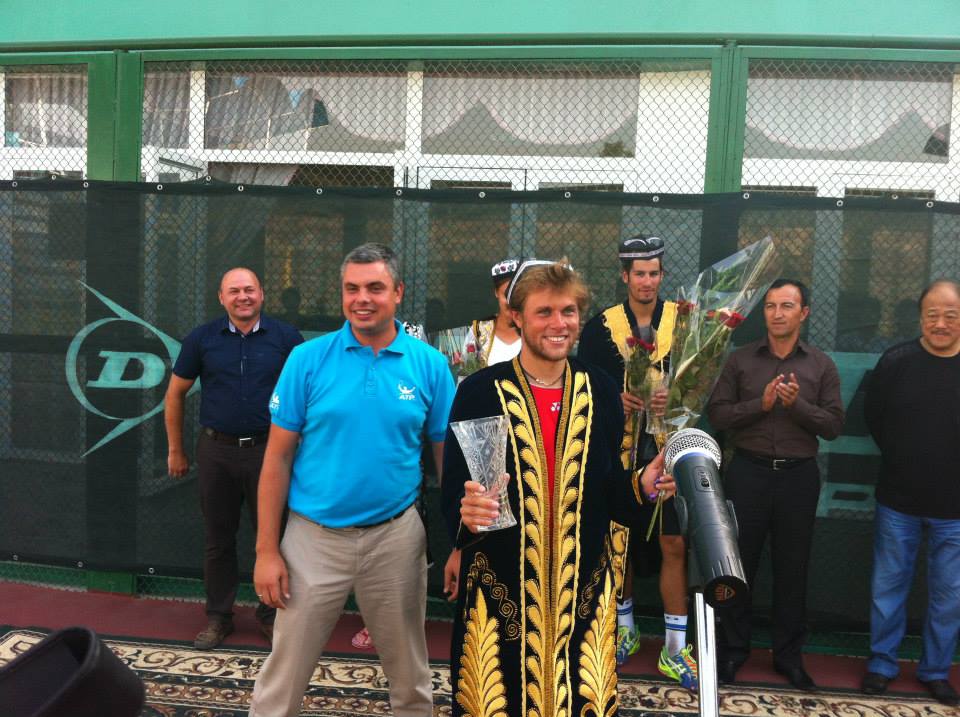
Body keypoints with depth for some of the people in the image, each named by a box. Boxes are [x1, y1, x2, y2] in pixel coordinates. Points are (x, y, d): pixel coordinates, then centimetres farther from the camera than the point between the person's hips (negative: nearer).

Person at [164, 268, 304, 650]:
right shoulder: (202, 339, 2)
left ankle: (271, 613, 25)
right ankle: (218, 616, 26)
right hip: (217, 450, 1)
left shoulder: (286, 338, -2)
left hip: (270, 449, -1)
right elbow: (175, 395, 9)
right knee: (218, 537, 11)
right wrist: (175, 450, 10)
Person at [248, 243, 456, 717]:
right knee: (282, 678, 11)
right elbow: (278, 457, -2)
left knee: (410, 676, 17)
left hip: (396, 536, 1)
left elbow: (448, 457, 3)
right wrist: (266, 550, -5)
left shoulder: (429, 364, -3)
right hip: (315, 537, 0)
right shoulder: (308, 359, -5)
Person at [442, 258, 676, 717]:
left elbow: (610, 496, 7)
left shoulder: (601, 391, 2)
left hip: (583, 591, 2)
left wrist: (643, 486, -12)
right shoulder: (479, 392, -7)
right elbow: (451, 496, -6)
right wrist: (468, 514, -27)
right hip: (501, 591, -2)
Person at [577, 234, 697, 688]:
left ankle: (675, 649, 12)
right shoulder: (600, 326, 3)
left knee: (674, 545, -1)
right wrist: (613, 400, -15)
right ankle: (625, 628, 32)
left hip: (669, 451, 0)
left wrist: (676, 398, -16)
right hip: (619, 452, 1)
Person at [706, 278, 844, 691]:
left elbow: (834, 426, -2)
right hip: (748, 471, 0)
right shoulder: (740, 360, 2)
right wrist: (761, 403, -17)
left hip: (799, 475, 1)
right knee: (739, 564, 8)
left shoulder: (821, 366, 4)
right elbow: (716, 414, -4)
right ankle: (732, 650, 24)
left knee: (792, 569, 11)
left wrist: (797, 404, -18)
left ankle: (789, 656, 26)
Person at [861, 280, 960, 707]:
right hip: (898, 501, 0)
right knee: (888, 586, 11)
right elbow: (873, 417, 5)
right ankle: (882, 663, 29)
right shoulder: (896, 361, -6)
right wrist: (902, 460, 6)